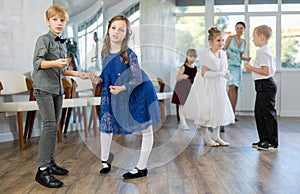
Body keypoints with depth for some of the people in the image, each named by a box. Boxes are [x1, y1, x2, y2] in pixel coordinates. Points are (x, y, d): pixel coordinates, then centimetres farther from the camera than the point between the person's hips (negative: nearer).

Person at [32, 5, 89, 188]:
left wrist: (77, 73, 15)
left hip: (57, 89, 8)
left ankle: (51, 163, 21)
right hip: (44, 88, -8)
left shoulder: (63, 44, 17)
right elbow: (37, 62, -20)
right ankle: (42, 170, -12)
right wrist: (55, 63, -35)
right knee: (50, 125, -15)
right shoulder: (44, 39, -6)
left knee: (54, 126, 10)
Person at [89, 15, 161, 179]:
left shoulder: (129, 54, -22)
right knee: (104, 124, 8)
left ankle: (141, 168, 18)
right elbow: (107, 76, 7)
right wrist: (98, 80, -14)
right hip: (116, 95, 6)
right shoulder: (105, 52, -3)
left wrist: (123, 88, -37)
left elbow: (138, 78, -23)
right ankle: (105, 162, 28)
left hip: (140, 92, -5)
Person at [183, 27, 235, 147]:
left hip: (218, 87, 7)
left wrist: (226, 75, -1)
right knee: (207, 110, -1)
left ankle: (216, 136, 22)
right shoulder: (206, 55, -18)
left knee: (219, 110, 9)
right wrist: (220, 74, -29)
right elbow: (204, 73, -22)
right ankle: (206, 137, 14)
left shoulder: (223, 53, 4)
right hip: (206, 87, -7)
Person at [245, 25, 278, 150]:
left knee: (268, 113, -4)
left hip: (265, 86, -11)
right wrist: (253, 68, 15)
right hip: (263, 86, 11)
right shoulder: (266, 51, 17)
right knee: (259, 112, 15)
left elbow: (266, 71, -24)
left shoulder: (263, 52, -16)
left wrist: (251, 68, -15)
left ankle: (272, 142, 4)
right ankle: (264, 140, 23)